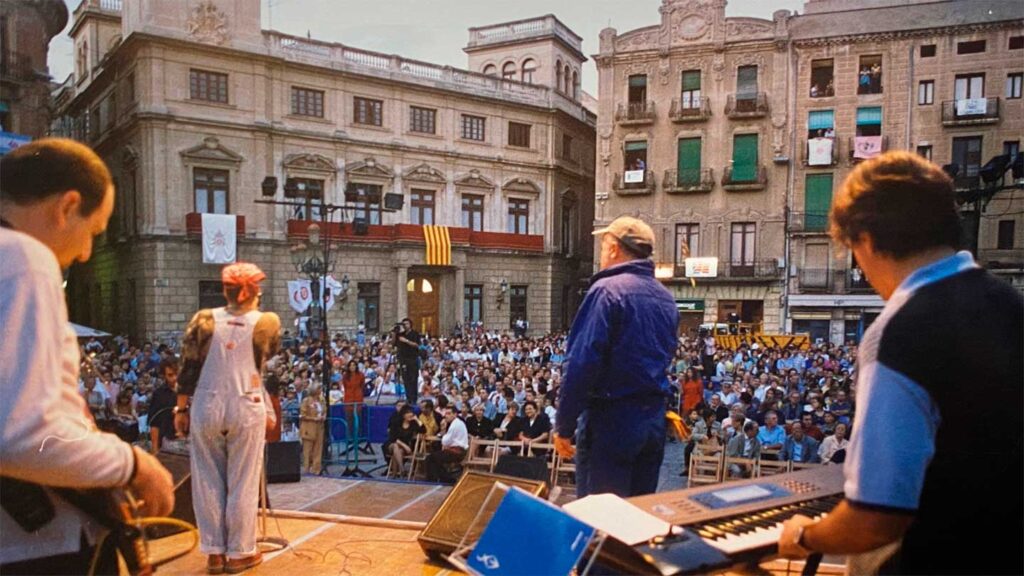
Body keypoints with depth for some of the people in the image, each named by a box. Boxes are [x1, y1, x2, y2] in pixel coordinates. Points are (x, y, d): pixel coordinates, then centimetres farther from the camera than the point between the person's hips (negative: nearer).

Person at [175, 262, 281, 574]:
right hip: (246, 409, -1)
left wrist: (181, 408, 9)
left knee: (209, 482, 12)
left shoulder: (204, 320, -1)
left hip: (206, 408, 2)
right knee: (243, 484, 8)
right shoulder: (266, 322, -2)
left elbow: (189, 368, 1)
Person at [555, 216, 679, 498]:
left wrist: (564, 426, -14)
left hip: (612, 420, -7)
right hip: (655, 419, 7)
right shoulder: (665, 298, 10)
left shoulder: (607, 290, -13)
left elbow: (582, 363, -18)